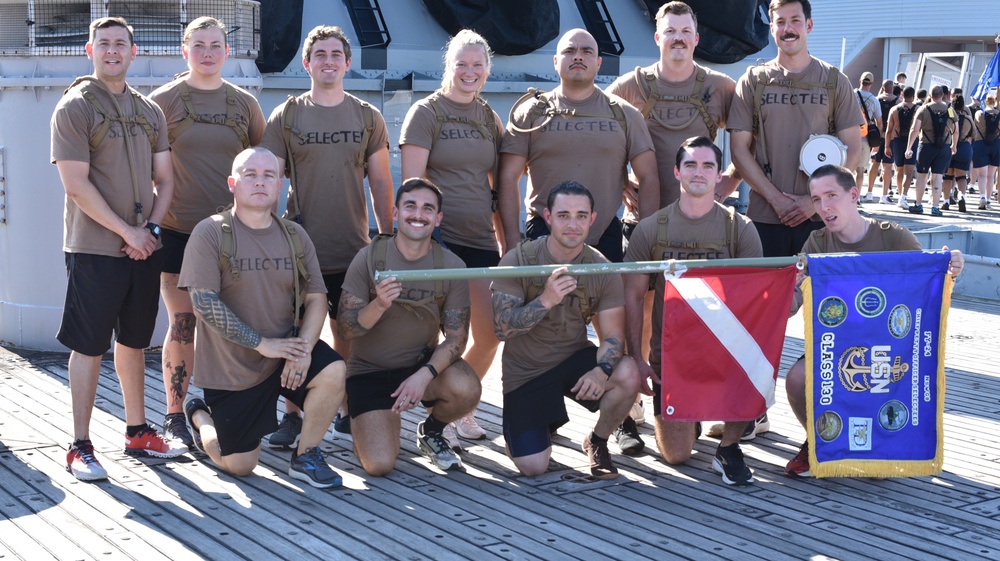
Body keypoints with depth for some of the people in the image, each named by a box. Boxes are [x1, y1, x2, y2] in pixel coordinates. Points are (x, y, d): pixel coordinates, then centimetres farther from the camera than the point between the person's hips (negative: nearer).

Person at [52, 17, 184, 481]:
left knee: (133, 341, 14)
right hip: (94, 248, -5)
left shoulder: (149, 111, 13)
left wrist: (151, 228, -4)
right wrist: (127, 232, -14)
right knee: (88, 346, -2)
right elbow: (76, 185, -12)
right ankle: (80, 447, 5)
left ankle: (137, 431, 24)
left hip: (143, 247, 5)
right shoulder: (75, 107, -5)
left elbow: (164, 178, 13)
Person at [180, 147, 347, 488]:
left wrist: (303, 348, -20)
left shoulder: (295, 236, 3)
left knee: (333, 371, -27)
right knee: (240, 466, 2)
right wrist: (262, 343, -22)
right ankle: (199, 417, 35)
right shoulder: (210, 233, -12)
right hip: (229, 367, -3)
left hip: (286, 350, 4)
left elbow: (316, 297, -1)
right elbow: (204, 304, -19)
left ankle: (306, 456, -4)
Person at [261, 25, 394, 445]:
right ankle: (292, 416, 11)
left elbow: (380, 181, 10)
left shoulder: (367, 117, 8)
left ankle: (347, 413, 18)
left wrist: (387, 238, 6)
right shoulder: (286, 116, 4)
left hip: (353, 248, 1)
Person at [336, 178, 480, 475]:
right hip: (370, 370, -2)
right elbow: (346, 330, -13)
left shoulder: (451, 266, -7)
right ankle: (377, 421, 19)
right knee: (379, 464, -19)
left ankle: (431, 431, 5)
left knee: (467, 390, -31)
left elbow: (457, 335, -10)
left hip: (423, 362, 2)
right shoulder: (369, 258, -11)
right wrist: (379, 305, -33)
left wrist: (425, 375, -27)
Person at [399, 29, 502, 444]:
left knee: (490, 334, 3)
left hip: (480, 238, 6)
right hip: (439, 237, -6)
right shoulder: (426, 113, -1)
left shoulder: (489, 118, 16)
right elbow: (412, 181, -8)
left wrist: (508, 241, 15)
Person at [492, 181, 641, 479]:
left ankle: (597, 441, 1)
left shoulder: (602, 270, -8)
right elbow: (501, 329, -21)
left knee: (628, 374, -30)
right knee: (532, 468, -11)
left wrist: (602, 370, -35)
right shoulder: (519, 260, -14)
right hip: (526, 370, -2)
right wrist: (546, 300, -37)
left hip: (574, 358, 2)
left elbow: (613, 335, -13)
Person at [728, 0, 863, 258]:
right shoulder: (753, 81, 7)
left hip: (819, 217, 0)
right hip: (764, 217, 0)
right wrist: (775, 198, -8)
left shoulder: (834, 82, 7)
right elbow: (739, 148, 2)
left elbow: (852, 150, 5)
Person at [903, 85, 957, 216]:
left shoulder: (923, 109, -3)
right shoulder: (950, 110, 3)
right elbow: (955, 131, 8)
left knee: (921, 175, 10)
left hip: (926, 146, -1)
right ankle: (935, 207, -2)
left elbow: (915, 129, -10)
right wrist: (954, 146, 25)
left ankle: (918, 205, 16)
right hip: (944, 148, 1)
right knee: (937, 176, 1)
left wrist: (909, 148, -9)